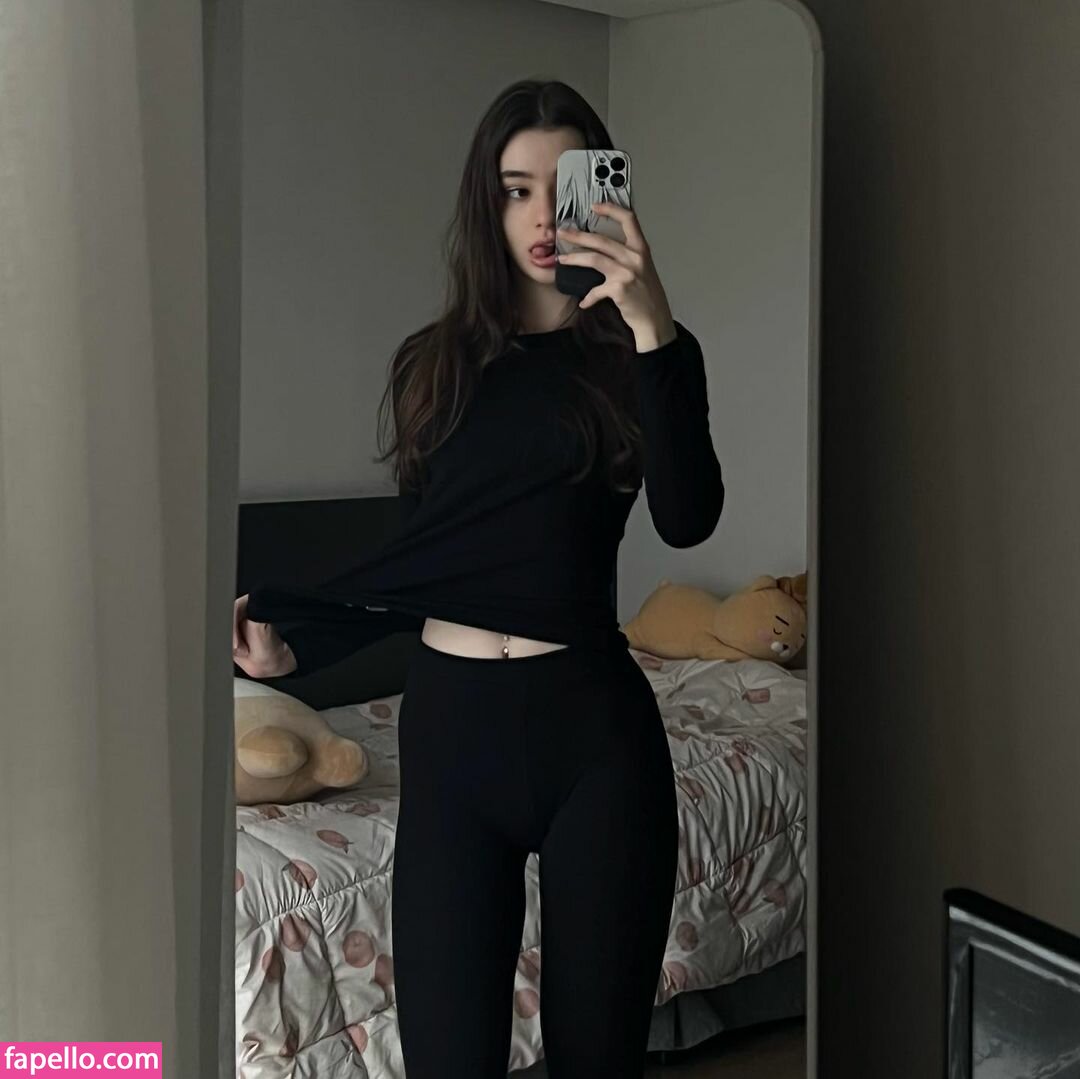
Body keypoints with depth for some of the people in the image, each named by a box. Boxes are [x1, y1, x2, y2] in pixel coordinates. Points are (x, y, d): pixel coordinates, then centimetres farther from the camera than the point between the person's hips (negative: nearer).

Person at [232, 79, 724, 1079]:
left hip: (591, 724, -2)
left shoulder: (637, 357, 3)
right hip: (448, 722, 2)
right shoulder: (434, 363, 10)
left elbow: (687, 518, -15)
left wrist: (654, 330, -21)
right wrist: (293, 646, 6)